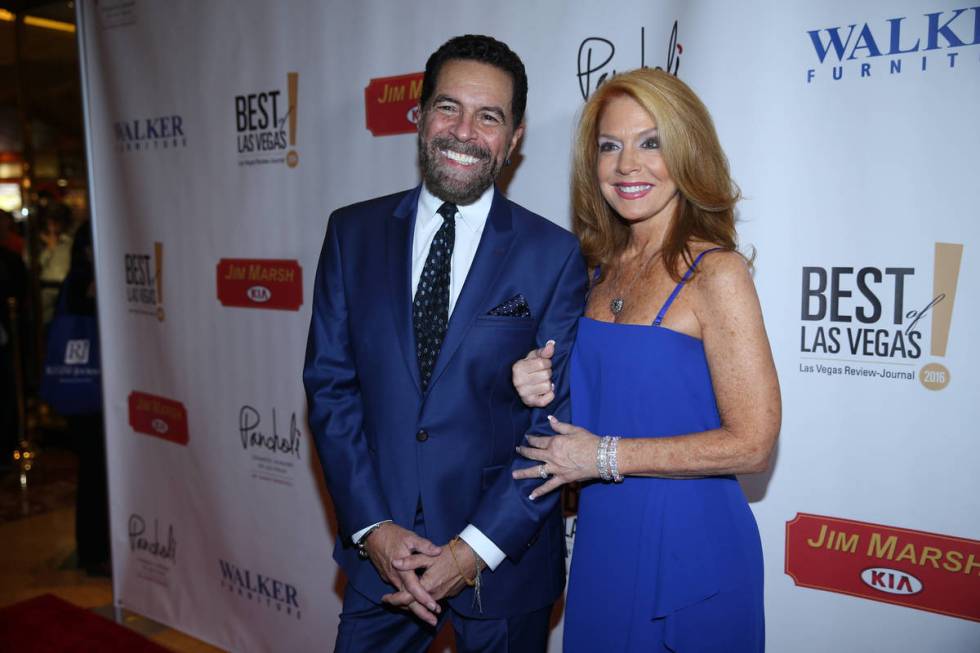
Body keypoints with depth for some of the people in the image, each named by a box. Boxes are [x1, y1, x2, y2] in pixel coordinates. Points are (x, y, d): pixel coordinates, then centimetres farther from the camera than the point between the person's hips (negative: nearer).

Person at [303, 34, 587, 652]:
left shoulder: (555, 254, -7)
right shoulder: (352, 232, 0)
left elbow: (560, 418, -8)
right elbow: (330, 384, -1)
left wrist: (476, 548, -13)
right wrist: (373, 526, -8)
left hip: (505, 557, -1)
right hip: (378, 550, 2)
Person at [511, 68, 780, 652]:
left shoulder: (715, 272, -17)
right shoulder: (604, 267, 4)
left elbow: (752, 443, -19)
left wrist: (604, 456, -16)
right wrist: (544, 386, -6)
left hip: (686, 543, -6)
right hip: (603, 537, 7)